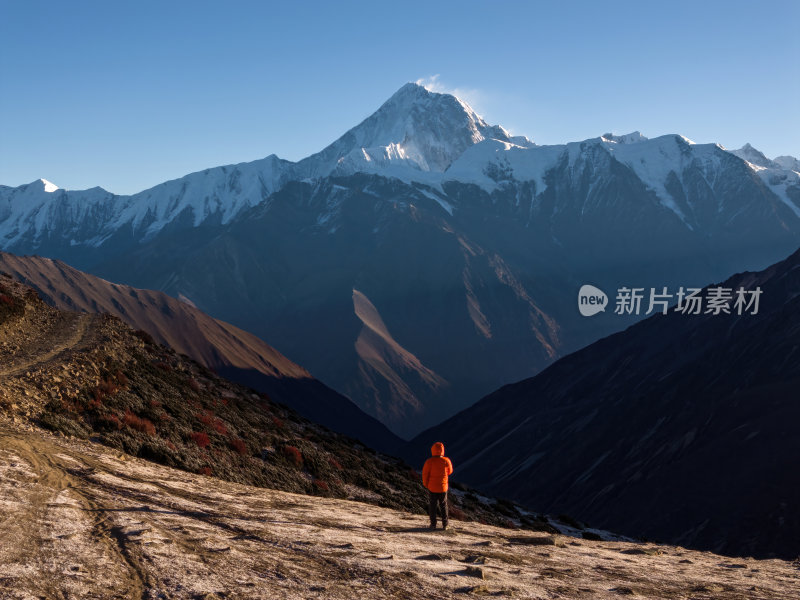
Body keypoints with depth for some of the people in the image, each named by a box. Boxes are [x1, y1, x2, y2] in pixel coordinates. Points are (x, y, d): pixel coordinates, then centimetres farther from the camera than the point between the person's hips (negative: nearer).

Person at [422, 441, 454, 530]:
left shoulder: (429, 461, -16)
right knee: (443, 506, 14)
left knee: (432, 506, 10)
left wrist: (425, 484, 6)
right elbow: (449, 472, 6)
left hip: (432, 487, -1)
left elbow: (425, 474, -9)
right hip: (443, 487, 1)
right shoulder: (446, 461, -11)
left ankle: (433, 524, 11)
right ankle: (444, 525, 15)